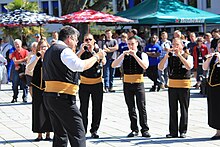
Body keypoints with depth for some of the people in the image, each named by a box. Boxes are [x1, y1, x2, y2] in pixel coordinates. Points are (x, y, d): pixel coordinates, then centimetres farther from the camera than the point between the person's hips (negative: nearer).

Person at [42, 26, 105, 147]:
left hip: (48, 96, 10)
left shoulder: (49, 51, 20)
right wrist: (96, 56, -10)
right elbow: (80, 66, -23)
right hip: (63, 98, -10)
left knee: (60, 134, 13)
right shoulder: (64, 50, -11)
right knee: (77, 133, -9)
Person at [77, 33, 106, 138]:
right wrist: (81, 51, -24)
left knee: (97, 108, 4)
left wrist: (92, 51, -24)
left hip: (97, 83, 1)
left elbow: (103, 62, -18)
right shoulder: (82, 52, 1)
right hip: (84, 83, -1)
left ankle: (94, 130, 14)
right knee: (83, 108, 0)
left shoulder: (99, 51, 2)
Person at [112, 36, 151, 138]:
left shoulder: (142, 55, 1)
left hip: (138, 83, -3)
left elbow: (145, 66, -18)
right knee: (131, 108, 6)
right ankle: (134, 130, 12)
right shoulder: (124, 56, 8)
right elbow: (113, 65, -5)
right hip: (127, 84, 3)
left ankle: (145, 130, 0)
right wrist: (123, 55, -16)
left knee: (141, 107, -5)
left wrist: (135, 55, -23)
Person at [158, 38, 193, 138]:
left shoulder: (188, 56, -1)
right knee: (172, 110, 5)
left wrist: (179, 55, -23)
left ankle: (183, 131, 11)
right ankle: (173, 132, 11)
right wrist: (166, 56, -16)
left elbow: (189, 67, -21)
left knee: (184, 110, 3)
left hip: (184, 86, -2)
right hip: (172, 85, 3)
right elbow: (160, 67, -4)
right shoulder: (170, 56, 6)